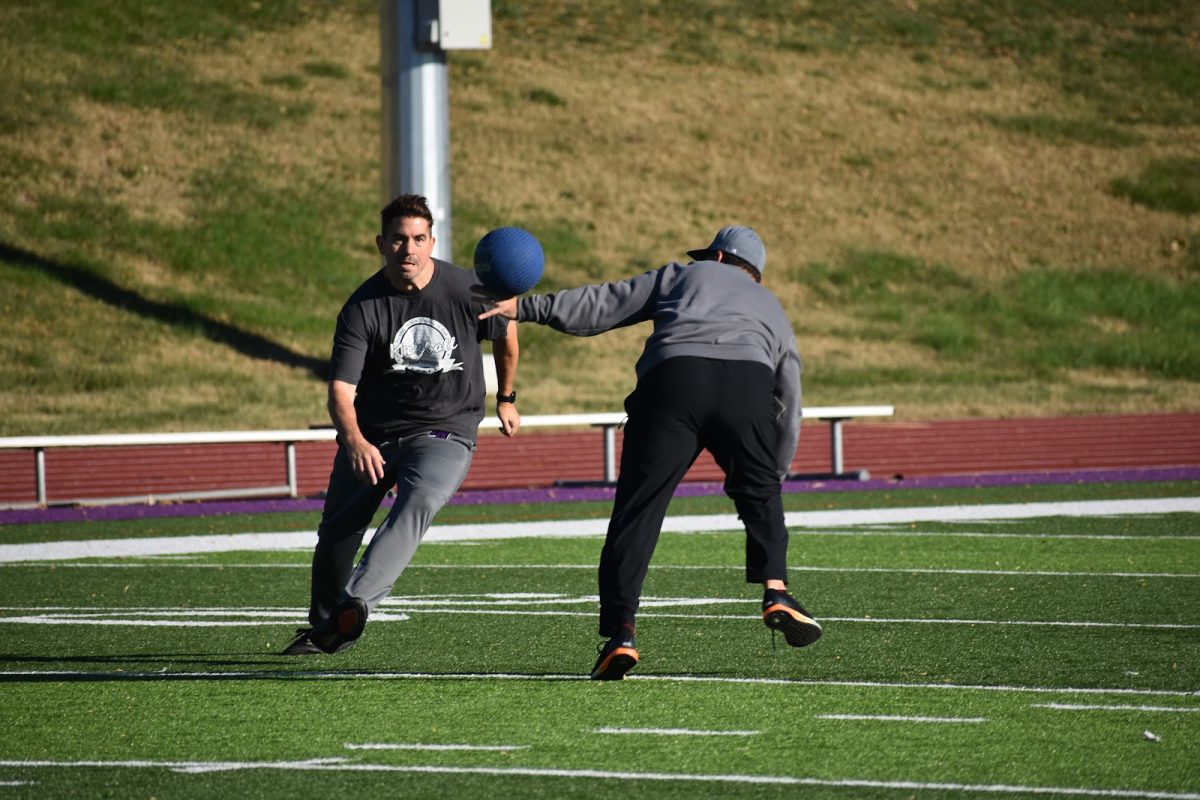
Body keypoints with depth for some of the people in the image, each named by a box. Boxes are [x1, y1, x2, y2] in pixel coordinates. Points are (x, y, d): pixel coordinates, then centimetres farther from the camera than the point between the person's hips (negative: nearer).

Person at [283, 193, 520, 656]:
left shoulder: (467, 291, -9)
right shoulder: (363, 308, -12)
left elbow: (506, 331, 14)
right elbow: (341, 389, -18)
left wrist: (506, 400, 25)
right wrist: (354, 441, -38)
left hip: (446, 432, -2)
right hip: (372, 436, 2)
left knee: (418, 502, -31)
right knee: (337, 531, 7)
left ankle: (355, 605, -45)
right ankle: (323, 628, 33)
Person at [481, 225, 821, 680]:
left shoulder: (682, 276, 33)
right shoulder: (773, 311, 37)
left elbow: (601, 306, 26)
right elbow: (789, 407, 32)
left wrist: (527, 308, 29)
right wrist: (774, 475, 38)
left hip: (672, 376, -2)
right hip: (749, 382, 2)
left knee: (637, 510, 0)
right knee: (759, 497, 21)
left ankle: (620, 632, -8)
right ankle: (775, 591, 0)